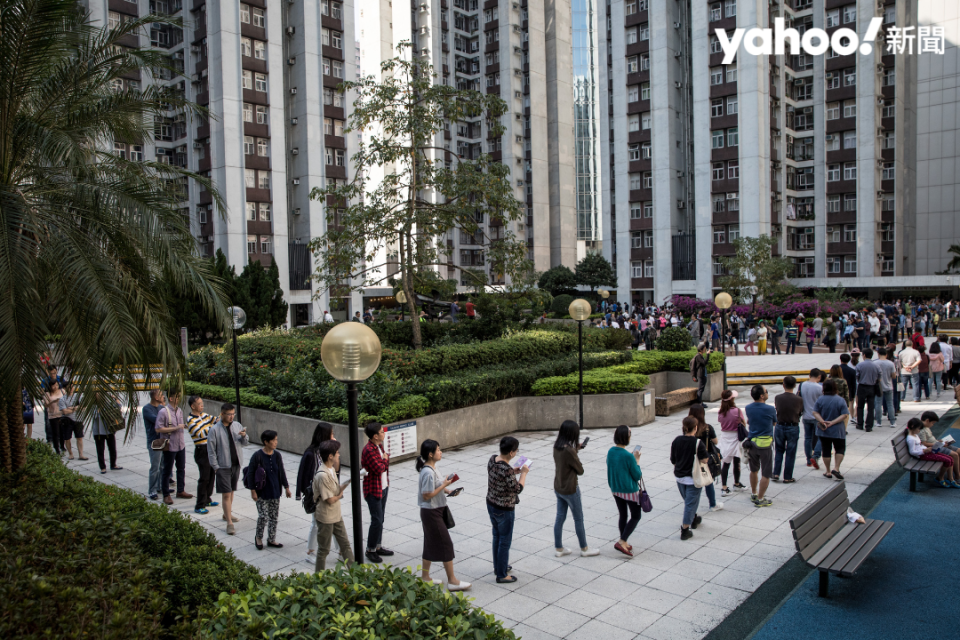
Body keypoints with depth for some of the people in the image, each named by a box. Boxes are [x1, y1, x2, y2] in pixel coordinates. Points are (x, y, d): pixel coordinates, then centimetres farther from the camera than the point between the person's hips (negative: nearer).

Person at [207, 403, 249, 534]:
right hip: (223, 466, -5)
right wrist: (215, 467, -11)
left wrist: (244, 436, -13)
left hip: (236, 464, 5)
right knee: (226, 494, -5)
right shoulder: (214, 430, -12)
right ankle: (229, 523, -2)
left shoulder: (237, 426, 1)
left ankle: (227, 514, 38)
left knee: (231, 491, 19)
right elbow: (211, 450, -9)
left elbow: (244, 443, 9)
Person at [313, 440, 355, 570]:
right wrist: (340, 494, -7)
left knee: (345, 544, 16)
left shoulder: (331, 469, -1)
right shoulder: (322, 475, -28)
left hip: (336, 515, 9)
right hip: (326, 518, -9)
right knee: (324, 549, 9)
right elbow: (330, 500, -25)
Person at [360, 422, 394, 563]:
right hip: (373, 490, -9)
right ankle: (370, 550, 9)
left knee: (380, 519, 16)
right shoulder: (368, 450, -23)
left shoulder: (379, 446, 7)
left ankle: (377, 547, 27)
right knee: (377, 521, -4)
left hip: (383, 488, 9)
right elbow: (379, 469, -24)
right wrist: (384, 459, -9)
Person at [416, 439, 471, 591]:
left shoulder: (432, 468, 5)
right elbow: (427, 495, -24)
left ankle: (425, 577, 29)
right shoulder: (428, 472, -25)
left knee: (430, 544, 17)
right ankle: (452, 581, 8)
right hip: (431, 513, -10)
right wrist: (444, 485, -21)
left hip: (436, 511, 10)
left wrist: (447, 490, 2)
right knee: (446, 544, -2)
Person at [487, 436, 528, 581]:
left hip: (491, 504, 8)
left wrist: (514, 471, 5)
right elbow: (518, 489, -20)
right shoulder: (507, 470, -32)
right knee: (505, 542, 9)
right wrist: (523, 473, -8)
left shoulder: (492, 459, -7)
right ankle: (501, 575, 23)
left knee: (497, 537, 25)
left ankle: (498, 567, 42)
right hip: (504, 510, -8)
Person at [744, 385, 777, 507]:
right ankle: (760, 499, 7)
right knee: (766, 474, 5)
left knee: (754, 470, 21)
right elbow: (774, 423, 3)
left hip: (752, 441, 5)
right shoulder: (770, 409, -15)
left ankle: (753, 494, 33)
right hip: (765, 443, -5)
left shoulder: (748, 408, -1)